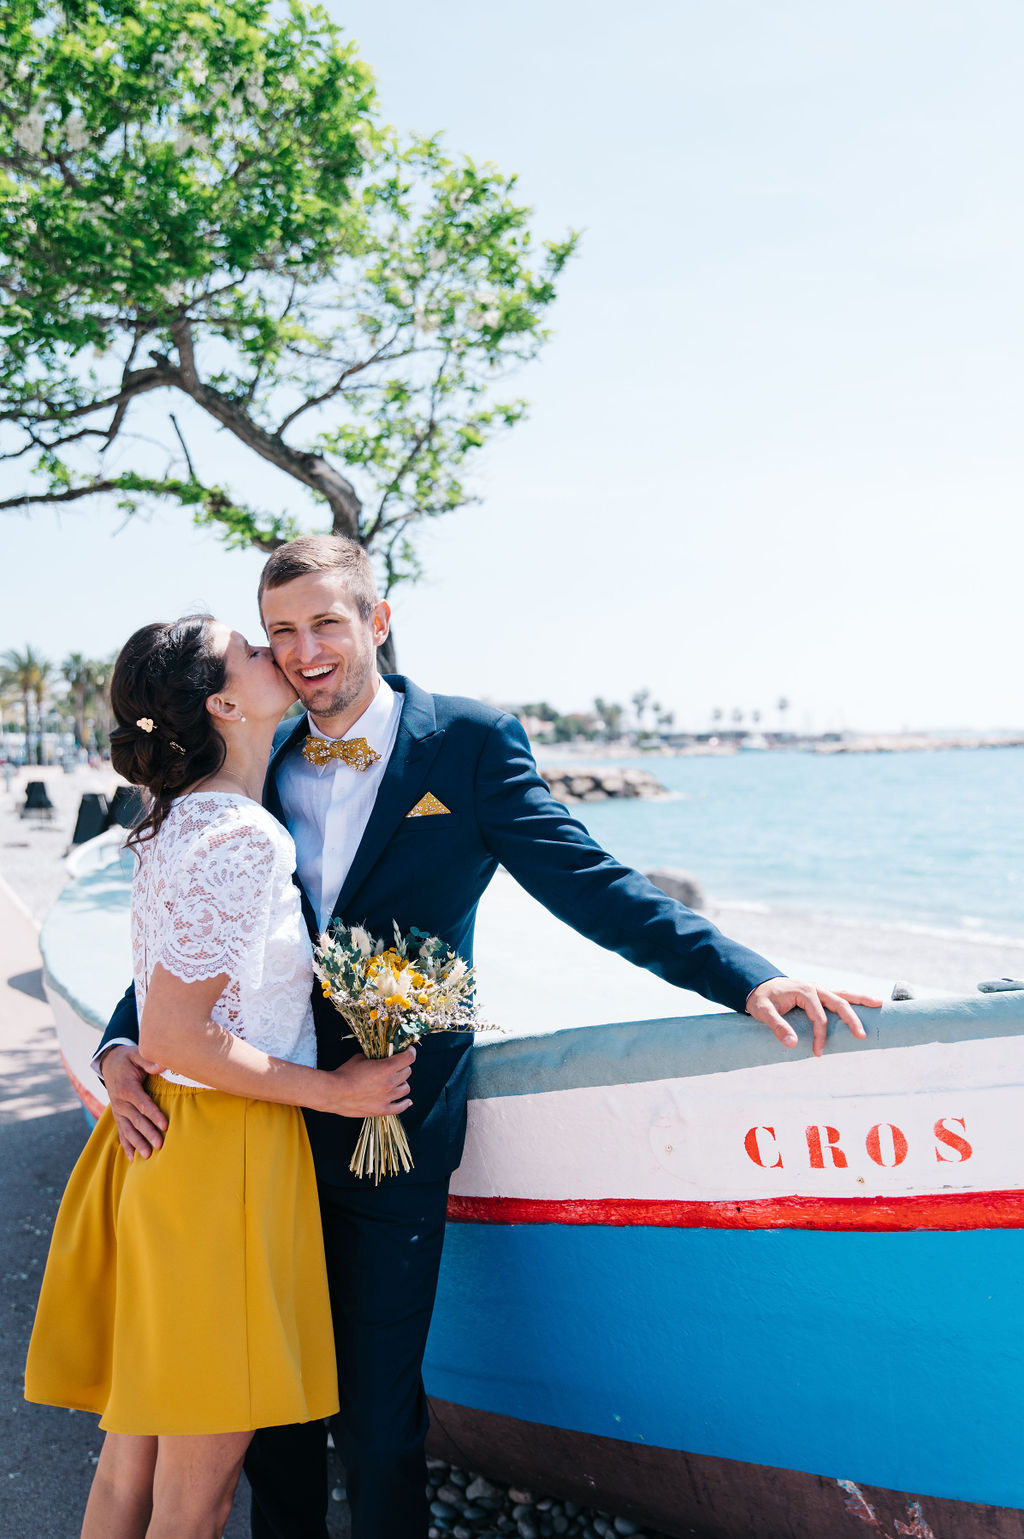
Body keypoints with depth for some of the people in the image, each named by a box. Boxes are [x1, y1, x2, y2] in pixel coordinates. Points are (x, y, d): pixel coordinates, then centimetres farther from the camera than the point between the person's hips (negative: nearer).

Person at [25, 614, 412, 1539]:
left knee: (134, 1456, 22)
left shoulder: (182, 820, 11)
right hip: (220, 1156, -9)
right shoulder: (242, 839, -19)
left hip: (164, 1145, 9)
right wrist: (334, 1091, -13)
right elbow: (173, 1040, -21)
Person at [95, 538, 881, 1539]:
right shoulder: (258, 768, 6)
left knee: (377, 1411, 8)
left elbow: (585, 881, -10)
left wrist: (746, 976, -20)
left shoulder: (470, 742, -5)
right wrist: (121, 1047, -6)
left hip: (391, 1141, -4)